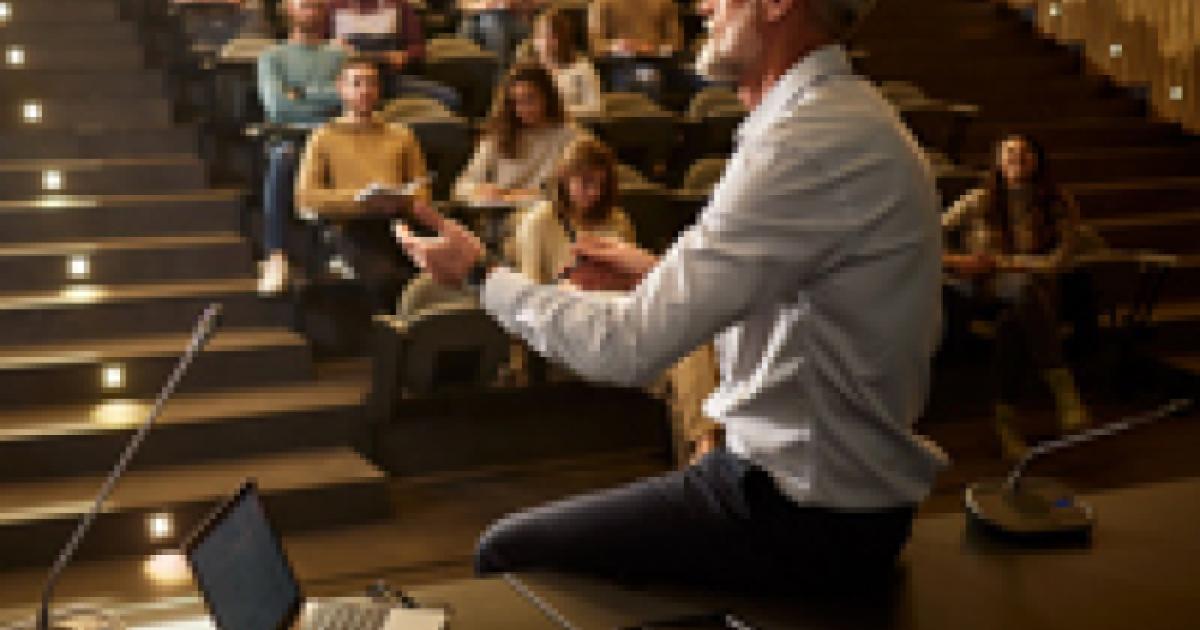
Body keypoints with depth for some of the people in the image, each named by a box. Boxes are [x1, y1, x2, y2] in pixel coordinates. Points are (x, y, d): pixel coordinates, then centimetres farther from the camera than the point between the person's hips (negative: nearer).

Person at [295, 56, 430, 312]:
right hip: (351, 225, -2)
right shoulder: (324, 137, 18)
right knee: (386, 277, -37)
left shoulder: (401, 134, 28)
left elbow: (422, 188, 24)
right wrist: (357, 197, -9)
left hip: (398, 220, 3)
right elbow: (305, 197, 6)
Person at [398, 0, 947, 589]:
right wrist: (656, 275, 12)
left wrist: (481, 273, -10)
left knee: (505, 550, 1)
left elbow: (628, 348, -24)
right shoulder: (843, 111, 7)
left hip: (808, 519, -10)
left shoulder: (818, 137, -26)